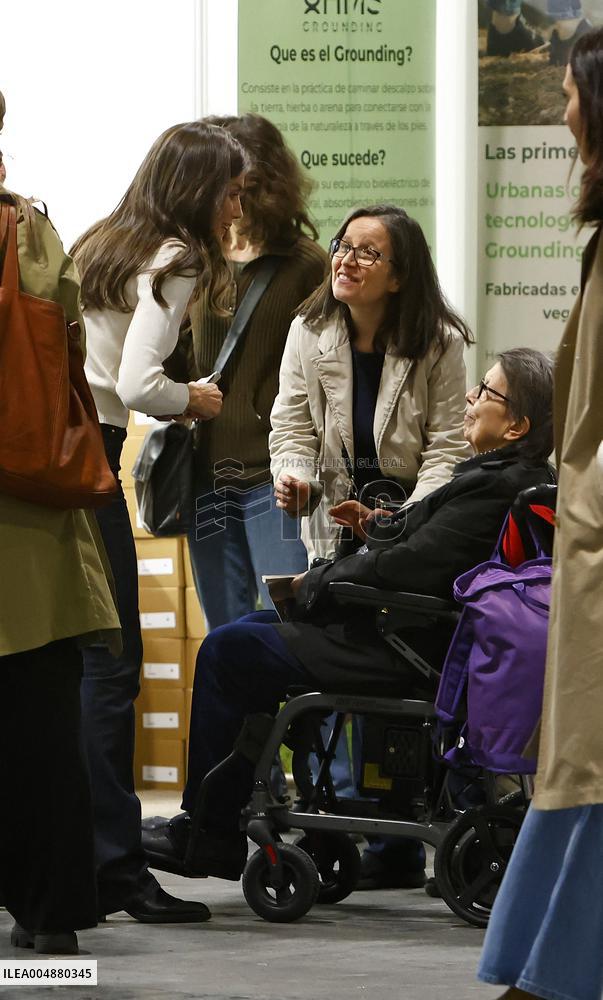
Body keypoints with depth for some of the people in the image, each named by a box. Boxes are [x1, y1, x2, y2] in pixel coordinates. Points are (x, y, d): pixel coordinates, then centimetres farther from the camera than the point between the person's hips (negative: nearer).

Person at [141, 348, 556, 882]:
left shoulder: (493, 488, -25)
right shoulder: (523, 479, 6)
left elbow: (407, 569, -26)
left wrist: (314, 585, -13)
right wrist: (383, 525, 10)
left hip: (409, 659, -11)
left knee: (225, 652, -2)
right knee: (250, 630, 22)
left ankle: (209, 833, 8)